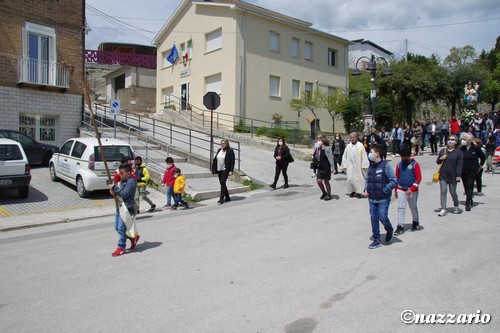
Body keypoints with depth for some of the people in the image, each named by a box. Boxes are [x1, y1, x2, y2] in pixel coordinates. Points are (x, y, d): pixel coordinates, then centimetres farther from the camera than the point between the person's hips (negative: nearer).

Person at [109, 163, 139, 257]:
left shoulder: (131, 182, -17)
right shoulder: (122, 181, 13)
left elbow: (124, 194, -24)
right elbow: (119, 193, 21)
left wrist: (115, 188, -17)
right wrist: (113, 192, 0)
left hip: (127, 208, -10)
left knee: (121, 228, -5)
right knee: (117, 227, 15)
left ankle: (121, 248, 6)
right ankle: (133, 237, 30)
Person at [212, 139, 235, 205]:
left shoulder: (230, 151, -8)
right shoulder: (219, 150, 11)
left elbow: (233, 161, -11)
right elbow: (216, 158, 19)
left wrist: (231, 171, -15)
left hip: (225, 170, -7)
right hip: (219, 170, 7)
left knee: (223, 183, -12)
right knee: (222, 184, 11)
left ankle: (221, 199, -7)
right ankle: (227, 198, 23)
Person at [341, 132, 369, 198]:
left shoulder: (360, 145, -4)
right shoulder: (348, 146, 5)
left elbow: (364, 156, -5)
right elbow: (344, 157, 10)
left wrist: (364, 166, -9)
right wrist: (344, 166, 5)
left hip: (358, 166, -3)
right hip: (350, 166, 3)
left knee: (359, 178, 2)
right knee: (350, 179, 2)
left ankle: (359, 192, 13)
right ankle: (352, 191, 16)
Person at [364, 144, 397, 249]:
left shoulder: (385, 166, -12)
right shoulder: (371, 166, 7)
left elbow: (394, 181, -14)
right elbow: (367, 179, 19)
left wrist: (384, 191, -16)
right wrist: (366, 190, 4)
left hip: (383, 199, -6)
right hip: (372, 199, 6)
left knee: (382, 217, -5)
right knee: (373, 219, 8)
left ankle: (389, 230, 28)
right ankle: (376, 240, 18)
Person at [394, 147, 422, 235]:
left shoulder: (415, 164, -7)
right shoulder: (399, 165, 4)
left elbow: (418, 178, -10)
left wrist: (411, 189, -19)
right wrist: (395, 190, 12)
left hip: (412, 191, -2)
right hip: (401, 190, 2)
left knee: (413, 208, 14)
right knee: (401, 208, -3)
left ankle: (415, 222, 37)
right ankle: (400, 226, 0)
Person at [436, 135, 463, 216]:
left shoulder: (458, 152, -3)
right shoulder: (443, 150, 7)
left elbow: (460, 164, -6)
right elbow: (437, 162, 14)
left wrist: (458, 175, -11)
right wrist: (440, 158, -8)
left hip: (453, 176, -3)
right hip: (443, 175, 3)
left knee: (453, 192, 8)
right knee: (443, 192, 0)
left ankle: (456, 206, 32)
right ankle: (443, 209, 5)